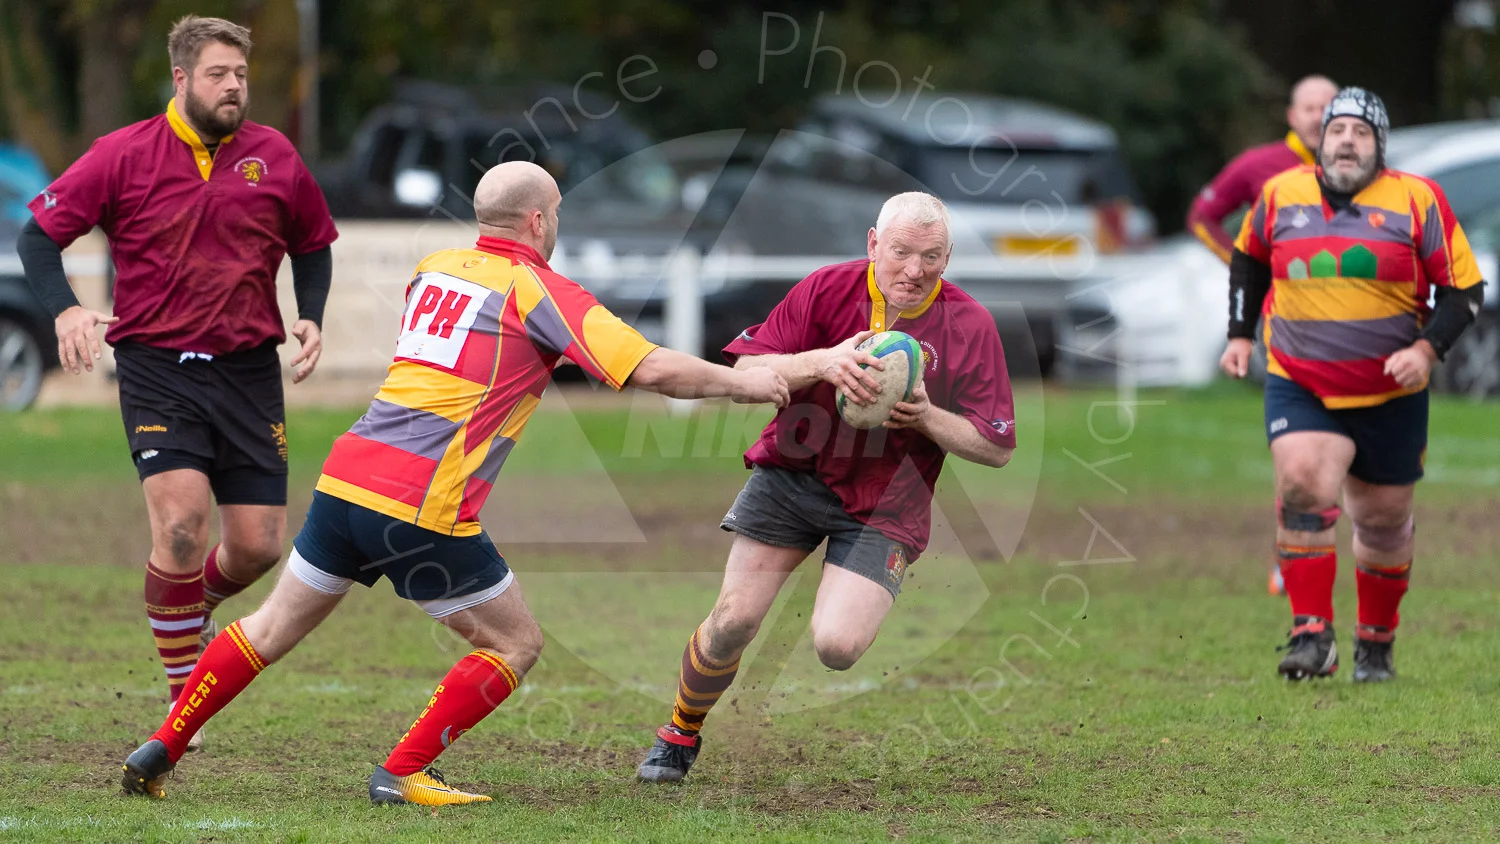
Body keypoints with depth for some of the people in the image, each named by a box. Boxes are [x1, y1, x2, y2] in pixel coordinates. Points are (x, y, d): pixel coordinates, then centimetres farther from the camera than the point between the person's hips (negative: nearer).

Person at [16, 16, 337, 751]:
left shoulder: (274, 157, 4)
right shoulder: (125, 155, -3)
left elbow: (314, 244, 19)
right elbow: (40, 234, 1)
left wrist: (311, 318, 2)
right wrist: (66, 310, -16)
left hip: (248, 369, 3)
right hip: (156, 366, -3)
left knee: (259, 545, -2)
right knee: (181, 522, -20)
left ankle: (192, 615, 34)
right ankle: (183, 698, -6)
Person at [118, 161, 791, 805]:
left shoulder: (433, 268, 15)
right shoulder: (539, 291, -3)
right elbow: (655, 370, -9)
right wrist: (742, 382, 5)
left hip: (344, 479, 7)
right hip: (424, 511, -7)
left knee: (273, 630, 20)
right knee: (516, 643, 9)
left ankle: (159, 751, 18)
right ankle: (402, 774, 3)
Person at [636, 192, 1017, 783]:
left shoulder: (970, 325, -9)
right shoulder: (828, 289, -7)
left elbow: (997, 448, -6)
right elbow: (746, 370, -10)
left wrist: (927, 416, -21)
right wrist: (821, 363, -27)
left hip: (883, 506, -1)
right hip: (790, 474, 1)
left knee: (838, 647, -19)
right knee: (733, 620, -8)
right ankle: (680, 734, 19)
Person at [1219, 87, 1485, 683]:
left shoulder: (1417, 199, -6)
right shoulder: (1281, 194, 1)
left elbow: (1465, 287, -3)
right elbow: (1249, 258, 21)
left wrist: (1427, 348, -16)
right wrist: (1240, 334, 14)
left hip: (1390, 394, 0)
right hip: (1297, 384, 0)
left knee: (1383, 520, 8)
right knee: (1302, 485, -22)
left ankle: (1376, 644, 29)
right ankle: (1312, 636, -20)